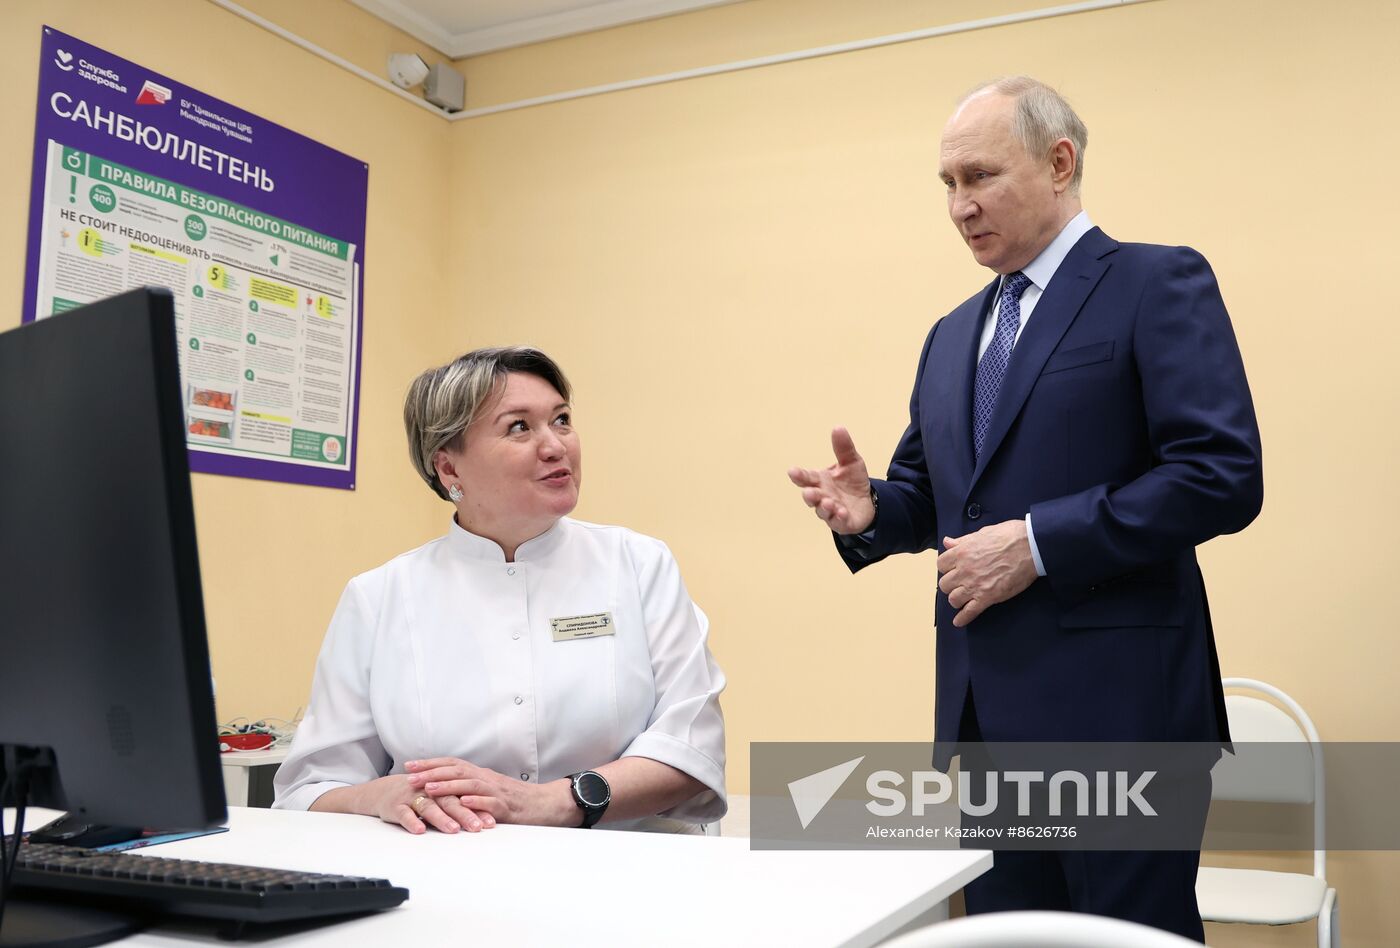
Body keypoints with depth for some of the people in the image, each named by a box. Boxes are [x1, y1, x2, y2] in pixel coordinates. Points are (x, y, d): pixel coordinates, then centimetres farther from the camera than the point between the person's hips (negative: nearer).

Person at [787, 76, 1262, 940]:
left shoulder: (1159, 284, -5)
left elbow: (1224, 475, -16)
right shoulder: (952, 335, 17)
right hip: (984, 712, 7)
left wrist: (1038, 542, -19)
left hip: (1116, 706, -7)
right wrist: (870, 510, -2)